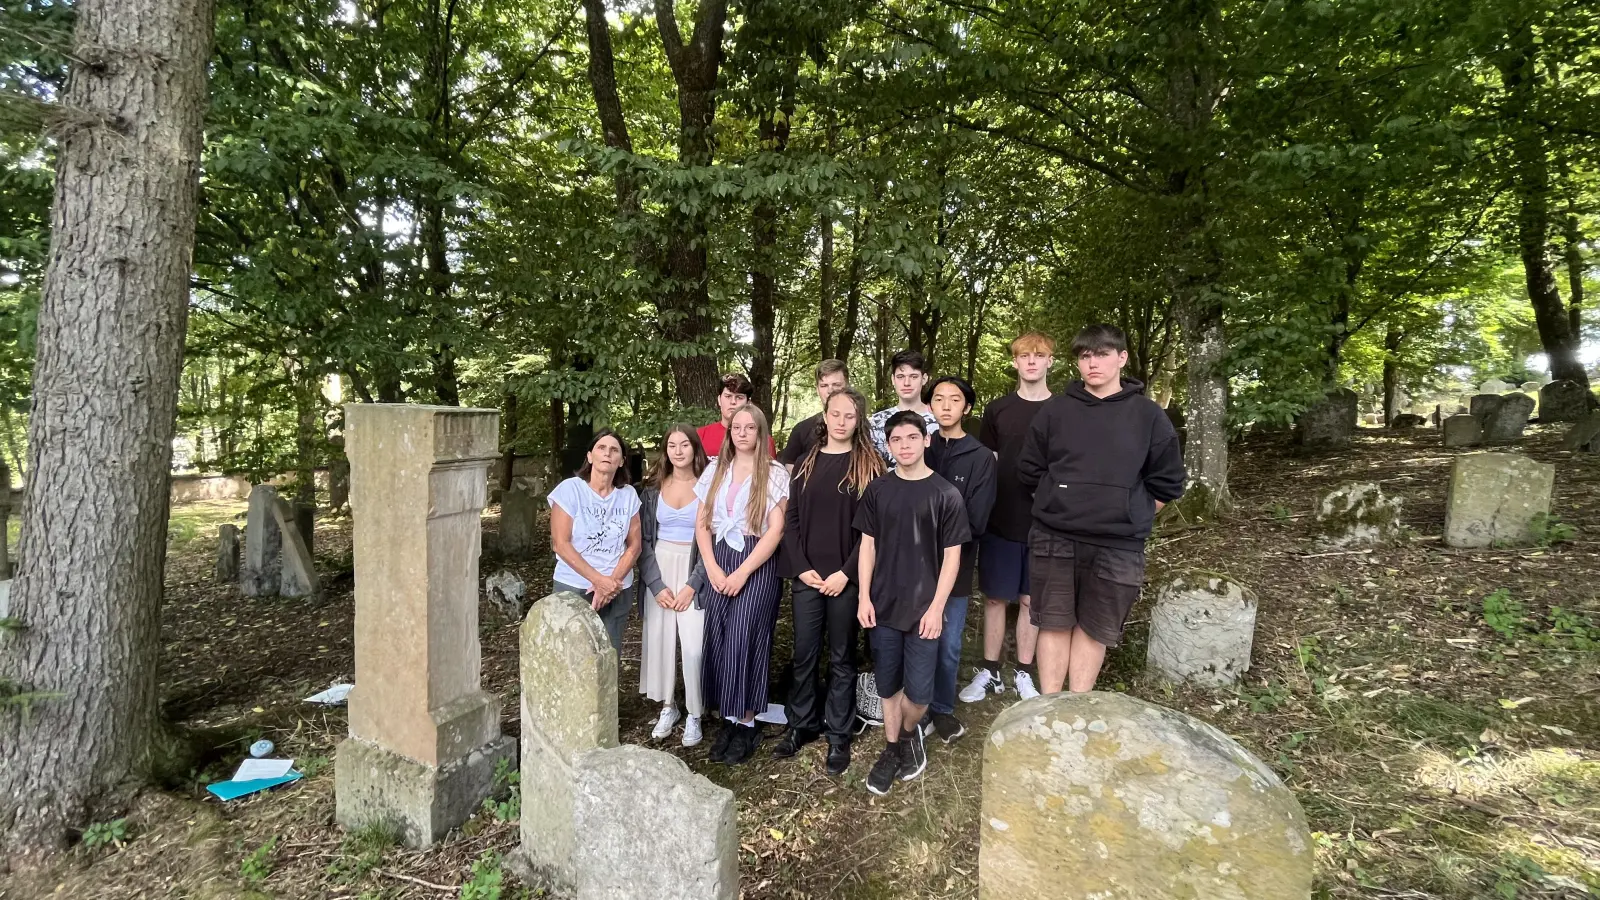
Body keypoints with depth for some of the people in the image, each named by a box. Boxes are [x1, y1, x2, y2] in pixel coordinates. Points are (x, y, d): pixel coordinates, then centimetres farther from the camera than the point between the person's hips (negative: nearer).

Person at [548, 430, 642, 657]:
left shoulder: (628, 494, 3)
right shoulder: (570, 489, -7)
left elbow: (634, 545, 3)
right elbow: (560, 544, -11)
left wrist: (612, 581, -12)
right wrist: (599, 580, -15)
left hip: (618, 591, 3)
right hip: (574, 588, -3)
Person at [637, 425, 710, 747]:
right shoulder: (653, 489, 6)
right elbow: (643, 540, 4)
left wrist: (693, 585, -12)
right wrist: (656, 584, -7)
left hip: (694, 571, -3)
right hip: (659, 570, 3)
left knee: (694, 644, -9)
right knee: (660, 638, 4)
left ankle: (694, 714, 8)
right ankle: (667, 707, 22)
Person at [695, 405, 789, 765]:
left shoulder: (774, 473, -2)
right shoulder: (714, 471, 11)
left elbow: (775, 530, -9)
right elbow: (701, 525, 9)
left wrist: (742, 573, -13)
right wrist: (712, 568, -5)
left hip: (757, 565, -4)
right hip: (717, 564, 4)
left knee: (744, 641, -6)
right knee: (717, 641, 2)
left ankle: (747, 722, 8)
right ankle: (729, 717, 16)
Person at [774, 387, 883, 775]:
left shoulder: (868, 466, -3)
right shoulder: (806, 463, 8)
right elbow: (792, 519, 6)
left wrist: (845, 573, -13)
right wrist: (801, 567, -5)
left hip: (846, 578, -3)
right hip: (807, 576, 3)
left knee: (842, 657, 8)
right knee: (804, 654, 10)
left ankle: (838, 734, 20)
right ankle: (801, 724, 26)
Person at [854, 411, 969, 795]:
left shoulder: (945, 494, -6)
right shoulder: (878, 490, 3)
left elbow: (952, 556, -4)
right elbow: (867, 544, 7)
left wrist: (936, 607, -9)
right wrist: (864, 597, 0)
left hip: (924, 609, -2)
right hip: (883, 606, 2)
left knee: (918, 692, 0)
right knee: (888, 686, 11)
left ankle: (908, 734, 30)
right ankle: (892, 749, 31)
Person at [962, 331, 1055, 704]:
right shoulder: (997, 410, 4)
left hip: (1043, 524, -1)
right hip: (1000, 521, 1)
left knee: (1030, 600, 9)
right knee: (995, 597, 7)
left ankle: (1024, 673, 22)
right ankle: (989, 672, 19)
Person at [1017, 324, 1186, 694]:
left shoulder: (1148, 415, 1)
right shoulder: (1055, 410, 2)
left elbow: (1166, 482, 7)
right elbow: (1030, 470, 8)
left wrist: (1132, 517, 4)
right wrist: (1062, 505, 5)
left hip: (1117, 547, 0)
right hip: (1054, 540, 1)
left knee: (1095, 629, 10)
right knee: (1054, 624, 8)